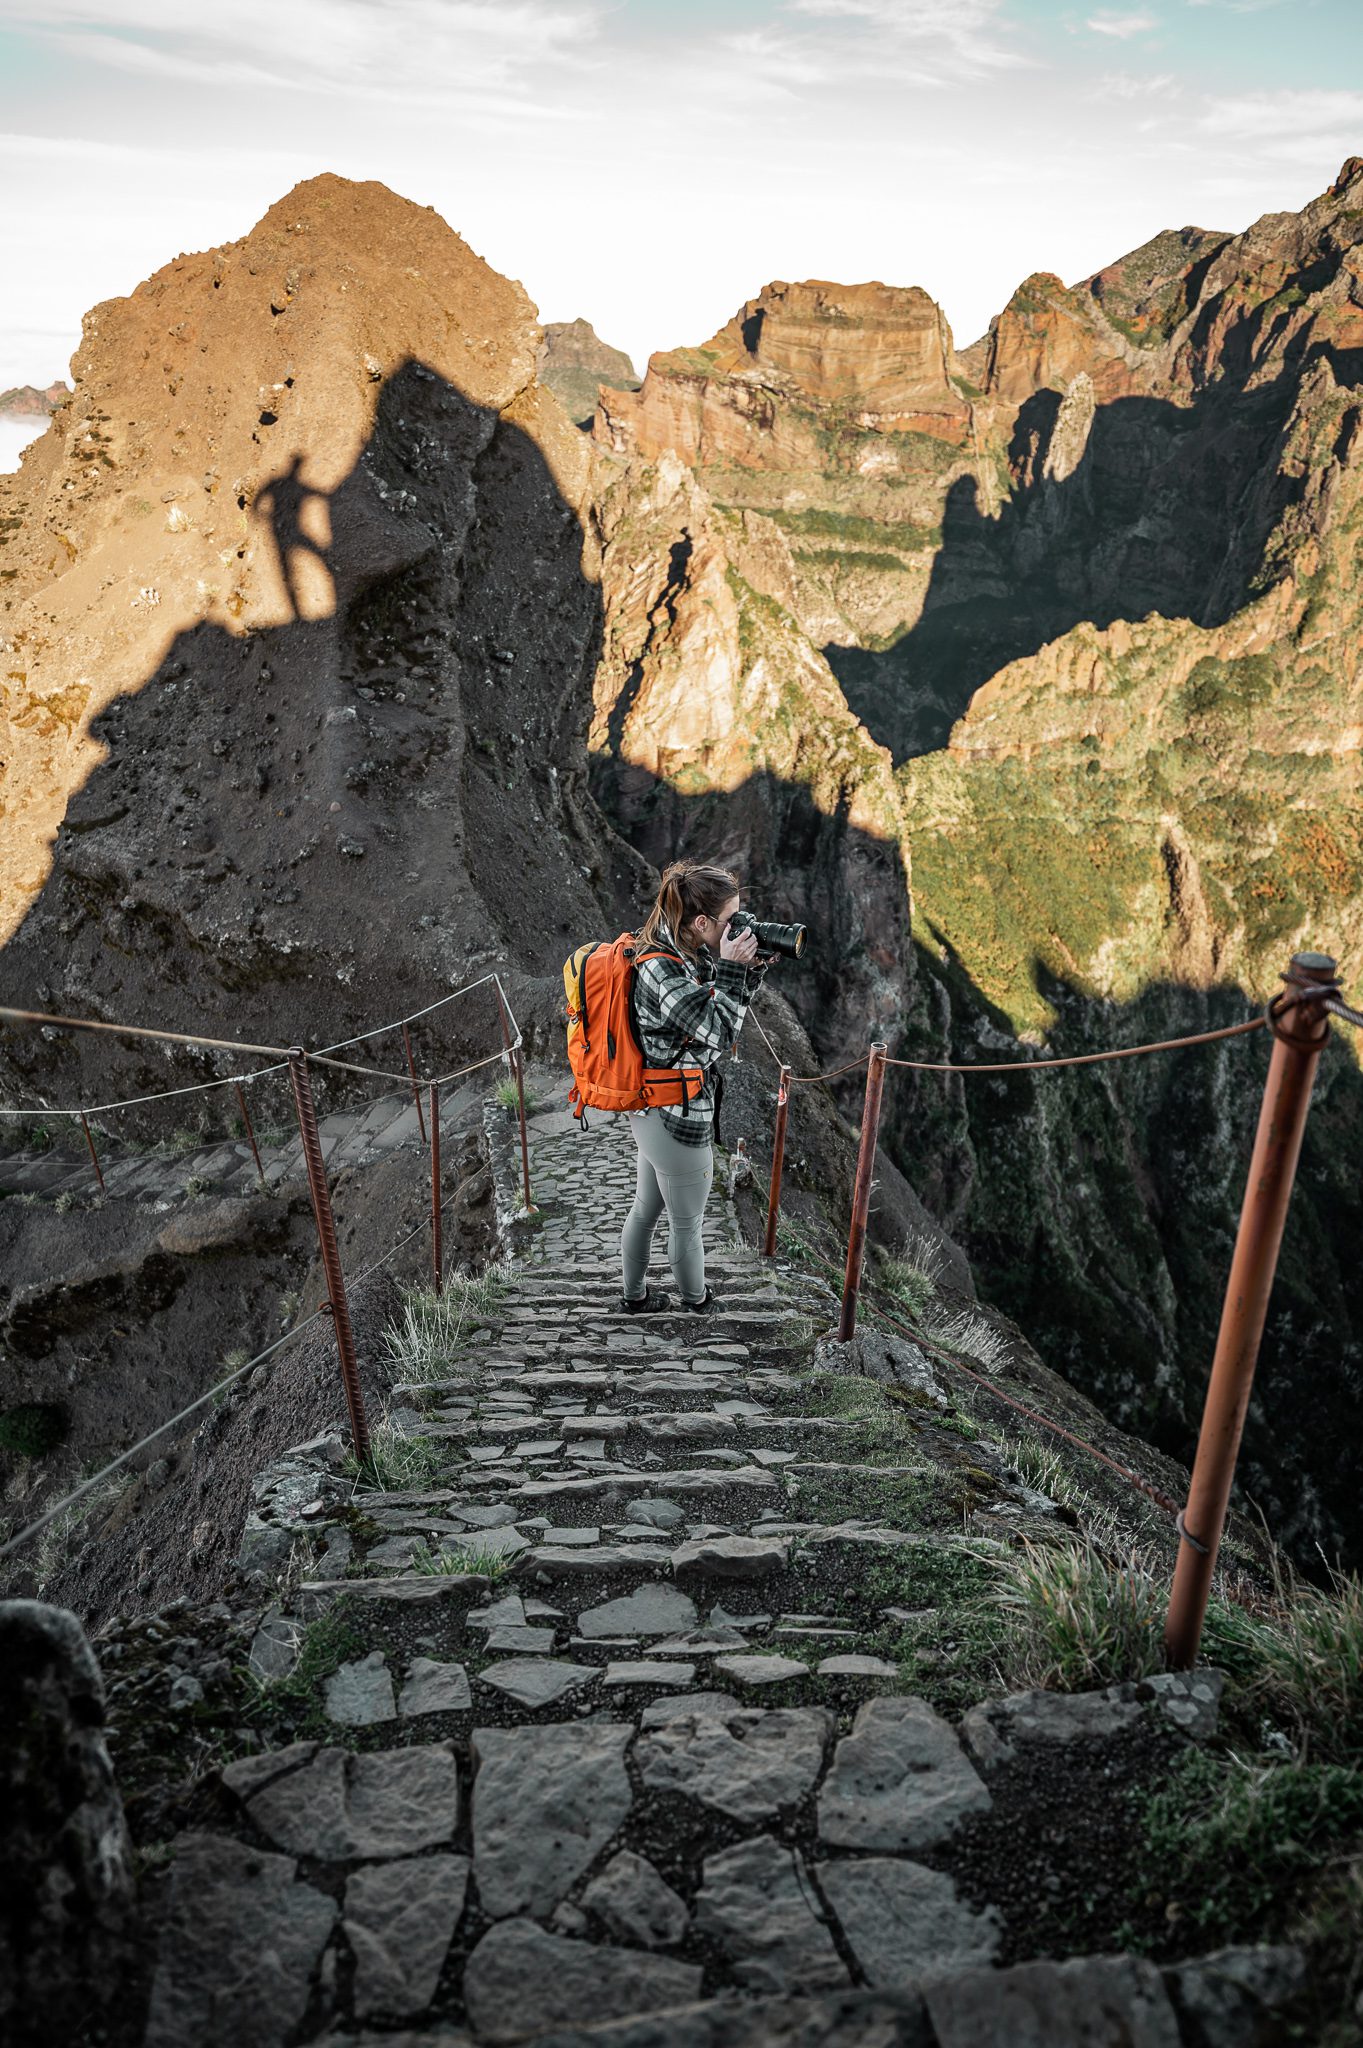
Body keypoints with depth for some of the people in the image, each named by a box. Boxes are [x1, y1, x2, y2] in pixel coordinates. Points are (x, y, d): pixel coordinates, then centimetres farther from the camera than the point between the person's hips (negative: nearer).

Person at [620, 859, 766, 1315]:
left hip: (653, 1115, 9)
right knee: (686, 1224, 16)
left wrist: (752, 967, -6)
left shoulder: (683, 952, 0)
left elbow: (726, 1009, 9)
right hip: (678, 1123, -9)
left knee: (645, 1208, 25)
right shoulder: (662, 972, -29)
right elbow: (720, 1034, -24)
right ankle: (695, 1298, 38)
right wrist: (730, 968, -23)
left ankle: (635, 1294, 42)